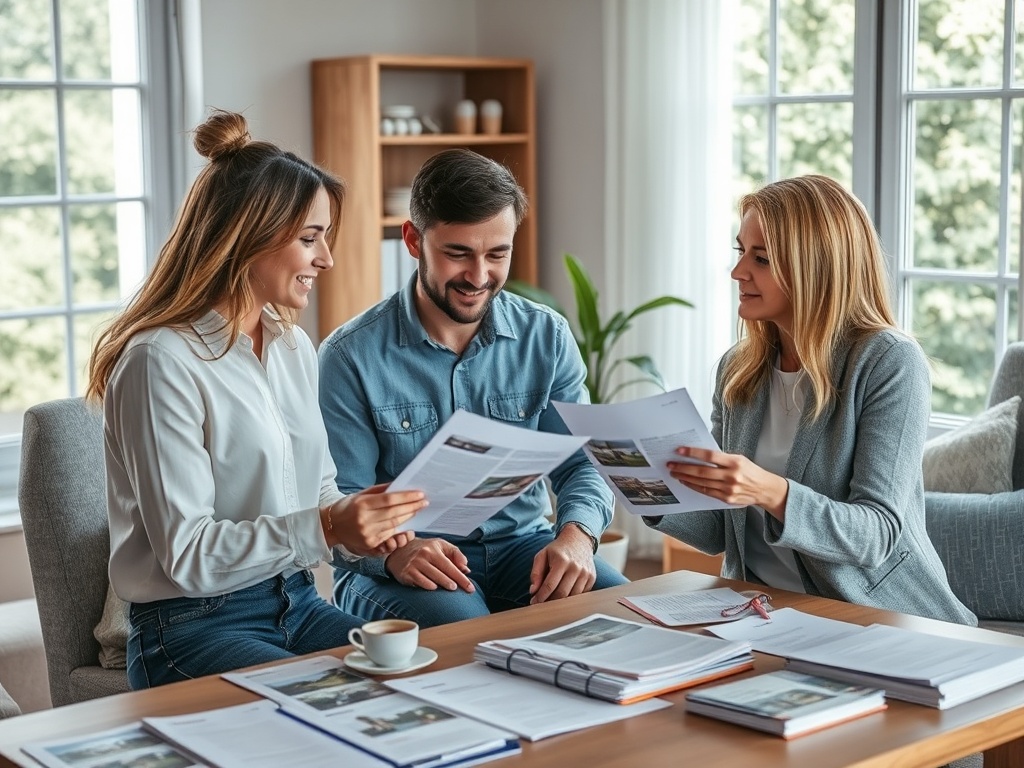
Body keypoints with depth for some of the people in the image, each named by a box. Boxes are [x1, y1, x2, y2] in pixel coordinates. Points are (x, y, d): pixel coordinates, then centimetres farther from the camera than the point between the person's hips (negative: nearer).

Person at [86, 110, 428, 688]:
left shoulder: (294, 347, 11)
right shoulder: (163, 362, -15)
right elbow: (186, 552, -18)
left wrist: (369, 530, -5)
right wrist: (326, 529, -28)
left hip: (297, 604, 8)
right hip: (194, 627, -7)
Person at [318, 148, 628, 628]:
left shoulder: (547, 338, 5)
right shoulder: (350, 357, -7)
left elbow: (580, 462, 5)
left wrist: (576, 534, -19)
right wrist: (396, 552, -31)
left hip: (522, 546, 5)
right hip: (396, 570, -4)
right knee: (460, 625, -37)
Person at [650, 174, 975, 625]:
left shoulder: (890, 363, -12)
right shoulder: (737, 369, 6)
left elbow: (878, 535, -18)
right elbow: (719, 532, 8)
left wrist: (772, 493, -33)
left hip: (879, 618, -4)